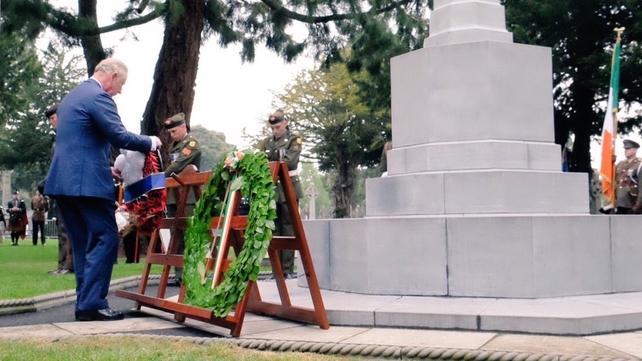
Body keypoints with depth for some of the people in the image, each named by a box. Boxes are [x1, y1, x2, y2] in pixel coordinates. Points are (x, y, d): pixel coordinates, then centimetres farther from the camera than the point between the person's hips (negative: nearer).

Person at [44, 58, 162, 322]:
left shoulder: (72, 96, 24)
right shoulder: (98, 97, -8)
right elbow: (118, 136, -17)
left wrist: (104, 167, 28)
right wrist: (150, 142, -2)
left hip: (63, 180, 10)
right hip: (87, 182, -10)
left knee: (83, 244, 12)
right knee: (105, 239, -6)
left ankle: (85, 303, 13)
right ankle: (92, 304, -9)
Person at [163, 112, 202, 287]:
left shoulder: (192, 143, -4)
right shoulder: (174, 145, 20)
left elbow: (179, 165, -15)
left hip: (187, 197, -8)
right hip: (173, 196, 8)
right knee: (177, 237, 8)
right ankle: (180, 274, 12)